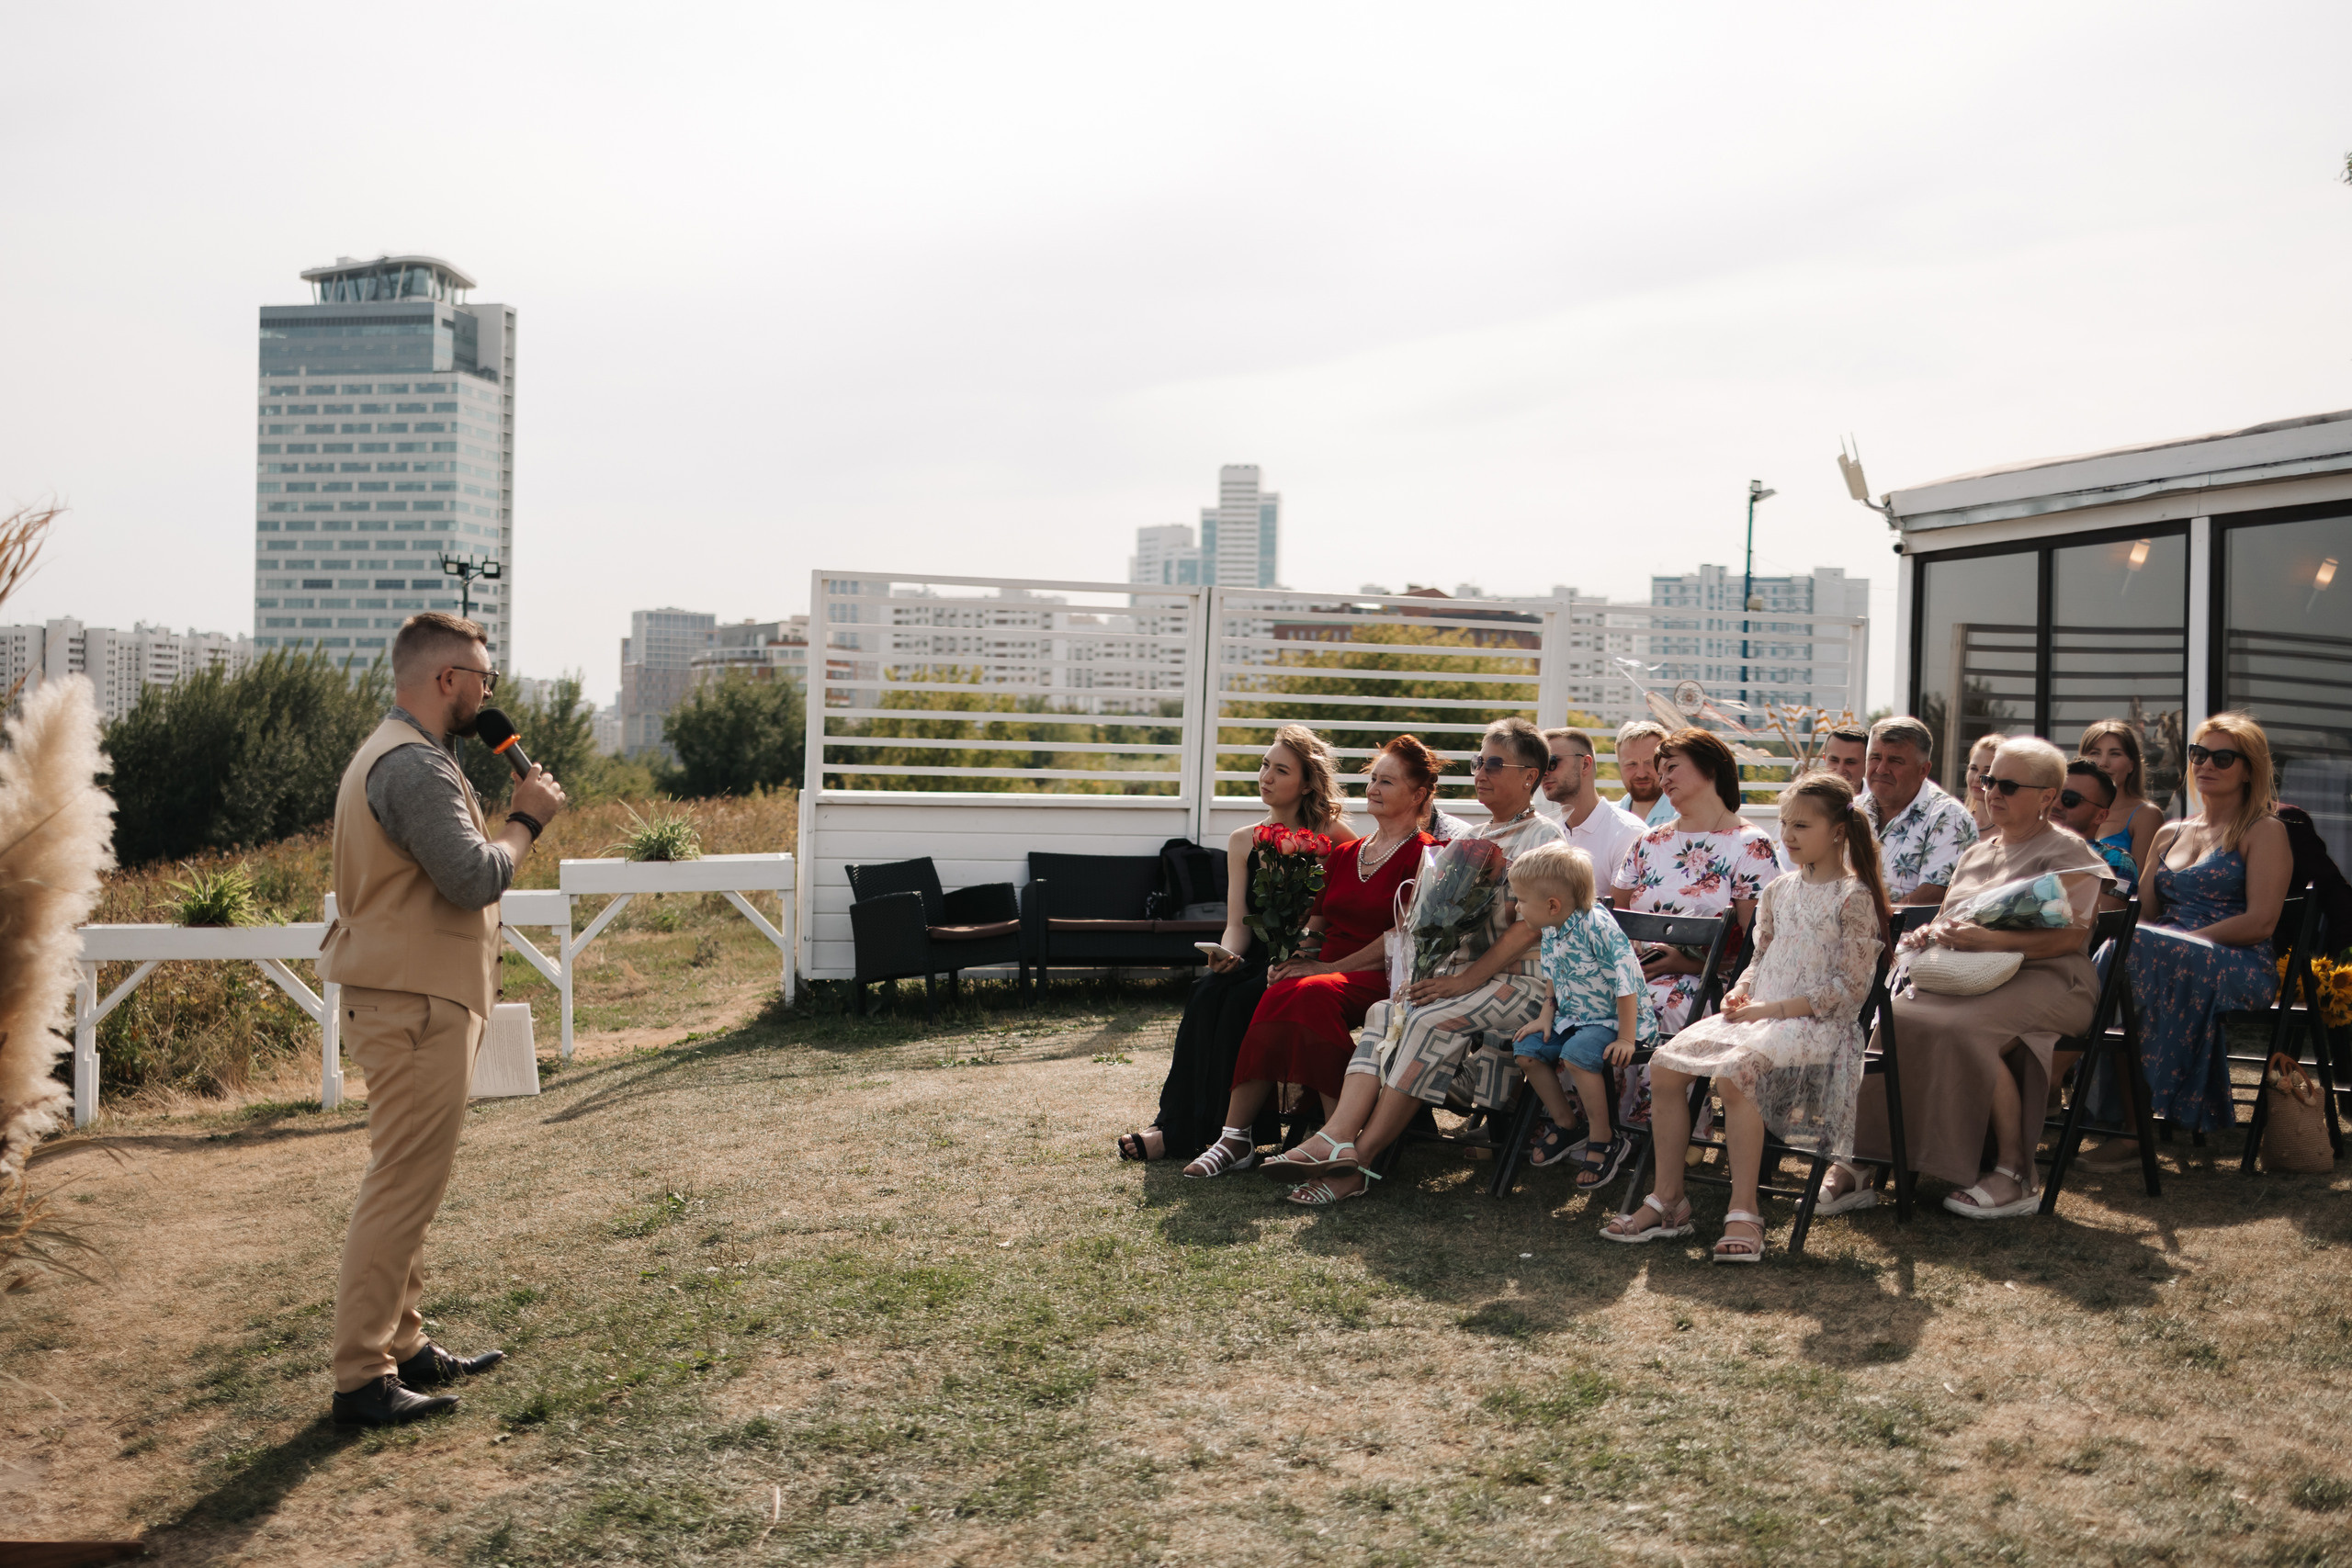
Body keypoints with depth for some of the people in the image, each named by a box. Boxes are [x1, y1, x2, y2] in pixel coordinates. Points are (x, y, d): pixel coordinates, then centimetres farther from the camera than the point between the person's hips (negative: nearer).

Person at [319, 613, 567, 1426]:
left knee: (408, 1183, 17)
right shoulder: (415, 765, -19)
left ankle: (403, 1345, 27)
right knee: (402, 1188, -6)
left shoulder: (396, 753, 18)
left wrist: (513, 819, 7)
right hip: (416, 1006, -12)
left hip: (409, 999, 12)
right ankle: (362, 1378, 0)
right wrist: (527, 818, -11)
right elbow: (475, 877, -25)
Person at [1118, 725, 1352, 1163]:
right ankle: (1177, 1127, -23)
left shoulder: (1332, 834, -3)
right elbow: (1237, 924, 5)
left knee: (1241, 1000, -29)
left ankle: (1227, 1130, -21)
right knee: (1208, 992, -25)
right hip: (1258, 959, 4)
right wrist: (1228, 954, -18)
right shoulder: (1243, 841, 11)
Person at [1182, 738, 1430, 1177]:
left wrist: (1330, 967, -13)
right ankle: (1235, 1139, -32)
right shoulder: (1343, 854, 23)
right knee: (1282, 993, -29)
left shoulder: (1424, 855, 1)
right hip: (1325, 971, 5)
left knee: (1309, 993, -35)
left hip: (1382, 978, -5)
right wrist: (1296, 959, -3)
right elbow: (1315, 928, 19)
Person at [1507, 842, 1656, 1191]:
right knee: (1527, 1049, -3)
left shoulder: (1596, 925, -25)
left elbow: (1625, 982, -25)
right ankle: (1563, 1122, 14)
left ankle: (1603, 1141, -16)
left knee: (1577, 1054, -32)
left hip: (1614, 1018, -9)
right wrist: (1546, 1017, 5)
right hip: (1573, 1016, 9)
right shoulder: (1551, 931, 2)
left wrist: (1626, 1038, -25)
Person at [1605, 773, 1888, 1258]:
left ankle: (1745, 1211, -25)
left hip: (1817, 1023, -7)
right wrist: (1740, 992, 2)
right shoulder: (1780, 890, 16)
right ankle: (1667, 1200, -4)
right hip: (1759, 1014, 7)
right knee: (1664, 1065, -12)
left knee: (1735, 1071, -35)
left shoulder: (1854, 897, -6)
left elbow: (1849, 987, -12)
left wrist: (1774, 1008, -16)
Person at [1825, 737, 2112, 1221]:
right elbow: (1949, 920, 27)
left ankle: (2014, 1173, -22)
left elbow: (2071, 936, -11)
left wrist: (1988, 941, -23)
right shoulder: (1976, 853, 25)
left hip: (2040, 978, -6)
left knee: (1966, 1031, -36)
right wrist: (1930, 934, 0)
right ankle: (1857, 1163, -26)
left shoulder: (2067, 854, 2)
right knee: (1889, 1019, -24)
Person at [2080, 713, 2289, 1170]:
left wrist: (2185, 939, -17)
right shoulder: (2170, 833, 23)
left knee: (2143, 956, -35)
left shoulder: (2265, 831, 4)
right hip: (2169, 959, 5)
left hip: (2238, 964, -5)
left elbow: (2260, 923, -8)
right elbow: (2143, 913, 15)